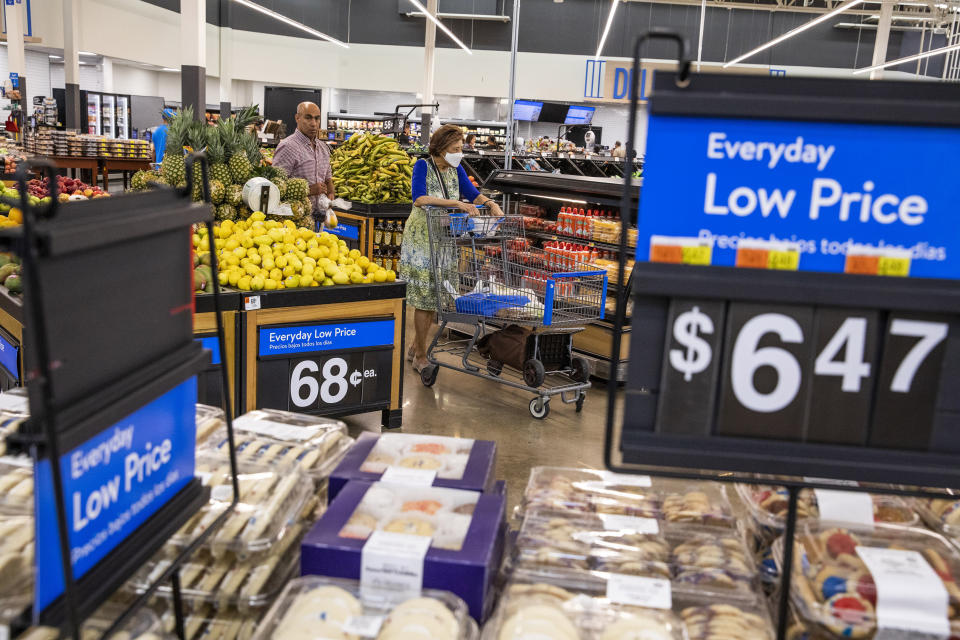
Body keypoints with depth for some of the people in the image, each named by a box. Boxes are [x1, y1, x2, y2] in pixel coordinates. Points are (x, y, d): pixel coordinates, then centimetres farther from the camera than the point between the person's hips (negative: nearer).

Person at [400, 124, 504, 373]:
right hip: (422, 236, -6)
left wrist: (491, 204, -18)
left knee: (434, 296, 10)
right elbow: (419, 198, -25)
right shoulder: (423, 166, -11)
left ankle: (415, 348, 24)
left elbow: (472, 193, 3)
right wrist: (456, 203, -31)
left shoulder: (456, 169, 7)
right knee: (424, 297, -4)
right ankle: (420, 357, 6)